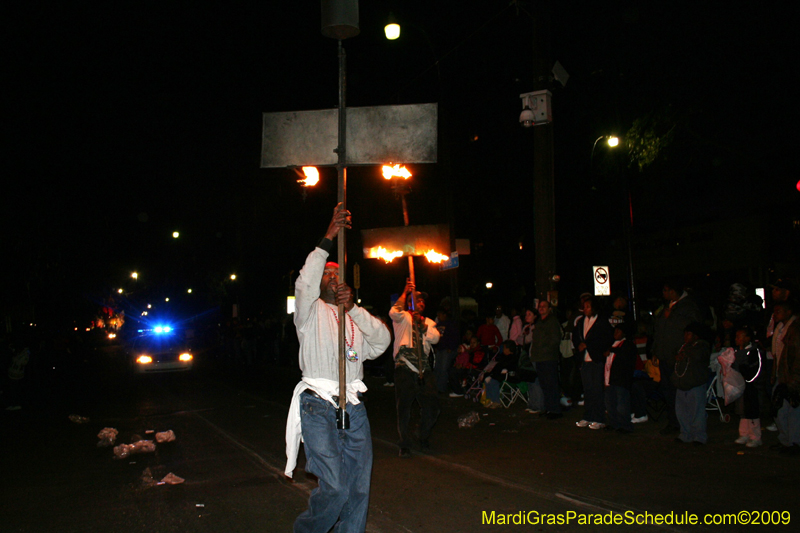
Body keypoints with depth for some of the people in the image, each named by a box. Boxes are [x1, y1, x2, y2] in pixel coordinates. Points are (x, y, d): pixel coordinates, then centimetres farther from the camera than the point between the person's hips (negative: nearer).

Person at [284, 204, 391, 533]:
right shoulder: (312, 313, 8)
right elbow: (305, 284, -13)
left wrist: (353, 307, -12)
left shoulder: (356, 317, 21)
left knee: (359, 488, 3)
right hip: (319, 408, -5)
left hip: (354, 408, 5)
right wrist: (328, 239, -18)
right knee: (335, 487, -12)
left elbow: (382, 339, 1)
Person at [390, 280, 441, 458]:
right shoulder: (403, 318, 8)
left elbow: (435, 338, 4)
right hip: (404, 368, -4)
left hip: (424, 369, 4)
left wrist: (422, 324, -7)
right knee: (404, 408, -3)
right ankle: (405, 445, 10)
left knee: (432, 406, -1)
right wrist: (405, 292, -12)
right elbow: (394, 312, -16)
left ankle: (424, 438, 23)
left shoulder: (428, 322, 22)